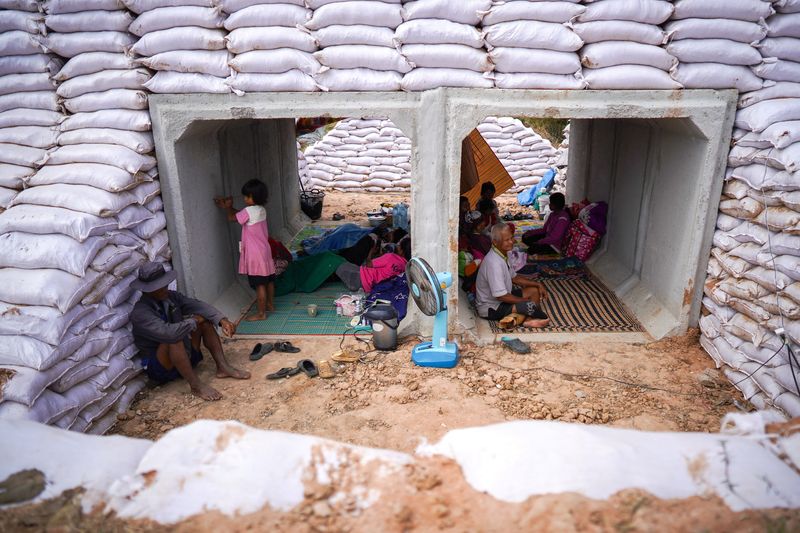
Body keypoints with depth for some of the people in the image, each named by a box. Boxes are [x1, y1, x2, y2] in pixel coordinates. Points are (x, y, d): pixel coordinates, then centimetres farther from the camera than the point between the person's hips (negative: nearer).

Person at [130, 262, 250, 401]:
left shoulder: (170, 296, -2)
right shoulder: (139, 313, -24)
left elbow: (197, 305, -12)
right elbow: (167, 332, -39)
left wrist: (222, 320, -28)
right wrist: (193, 322, -22)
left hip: (184, 355, 8)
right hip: (161, 367, -7)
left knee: (204, 319, -6)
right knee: (174, 338, -35)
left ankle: (222, 366, -12)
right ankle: (196, 385, -28)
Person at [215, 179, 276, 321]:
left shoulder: (249, 211, -20)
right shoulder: (261, 210, 6)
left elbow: (232, 217, -6)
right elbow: (240, 214, 19)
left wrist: (228, 207, 11)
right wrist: (227, 206, 16)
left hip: (255, 255, -9)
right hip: (264, 251, 9)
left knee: (259, 284, -2)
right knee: (268, 280, 18)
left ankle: (261, 313, 5)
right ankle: (270, 305, 33)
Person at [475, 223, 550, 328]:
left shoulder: (503, 254, 1)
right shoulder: (494, 263, -30)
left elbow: (514, 277, 15)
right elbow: (501, 296, -29)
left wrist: (538, 284, 5)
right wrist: (525, 301, -15)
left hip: (503, 296, 10)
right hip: (491, 308, -10)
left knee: (534, 290, 6)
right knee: (530, 305, -25)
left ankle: (529, 319, -8)